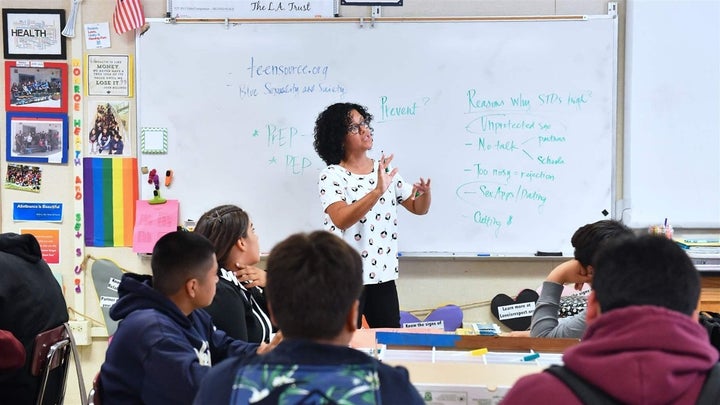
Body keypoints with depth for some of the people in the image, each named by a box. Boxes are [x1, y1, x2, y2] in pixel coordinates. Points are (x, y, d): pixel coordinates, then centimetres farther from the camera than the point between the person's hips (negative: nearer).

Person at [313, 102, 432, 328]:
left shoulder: (386, 169, 10)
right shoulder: (331, 176, -8)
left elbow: (419, 208, 12)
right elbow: (341, 219, -24)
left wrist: (425, 192, -11)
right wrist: (377, 191, -34)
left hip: (383, 274, 5)